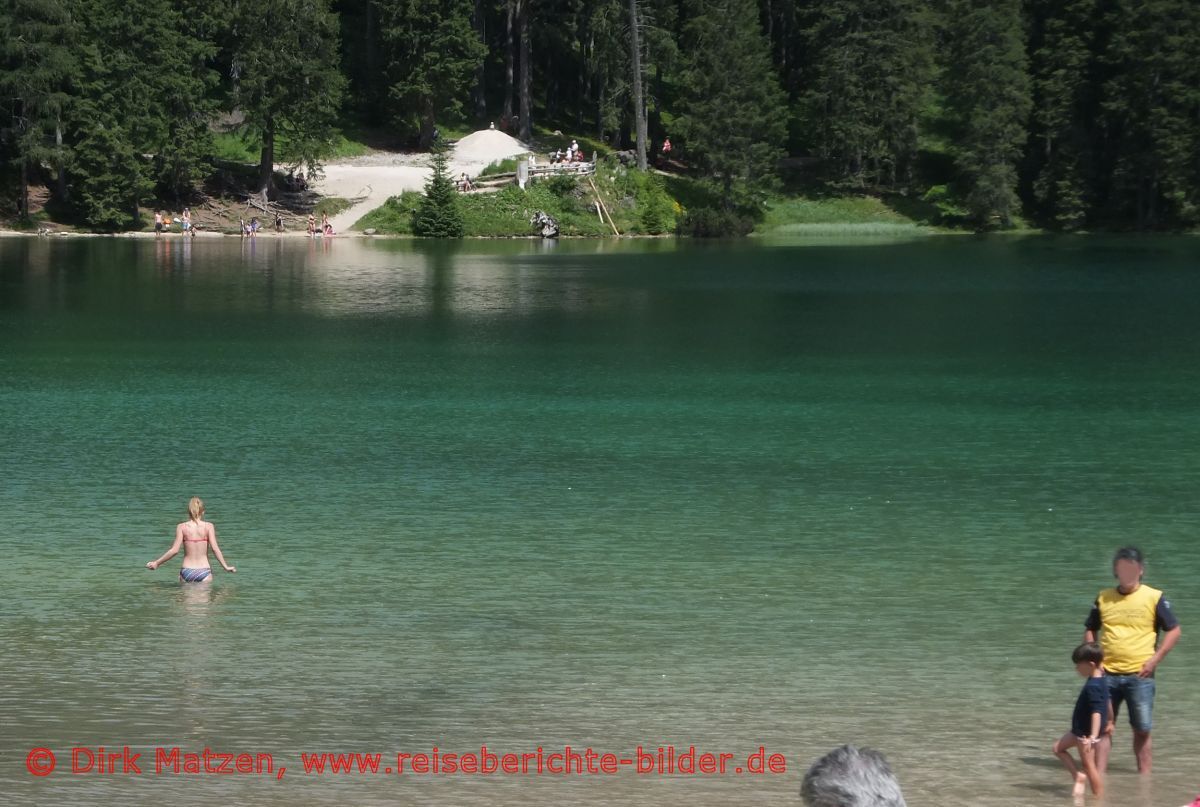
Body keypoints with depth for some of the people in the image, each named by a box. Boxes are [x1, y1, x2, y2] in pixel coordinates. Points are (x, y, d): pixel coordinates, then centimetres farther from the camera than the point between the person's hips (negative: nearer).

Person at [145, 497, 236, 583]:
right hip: (204, 571, 0)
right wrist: (225, 566, -1)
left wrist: (157, 563, 4)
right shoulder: (208, 526, -2)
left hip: (187, 571, 0)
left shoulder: (182, 527, -2)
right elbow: (215, 548, -8)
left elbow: (174, 550, -6)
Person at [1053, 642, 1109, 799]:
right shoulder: (1100, 681, 5)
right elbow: (1107, 702, 20)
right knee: (1058, 748, 17)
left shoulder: (1093, 687, -26)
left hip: (1086, 732, -10)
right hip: (1081, 730, 10)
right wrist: (1108, 722, 36)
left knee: (1088, 764, -2)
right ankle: (1078, 776, 10)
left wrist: (1093, 737, -42)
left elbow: (1097, 712, -35)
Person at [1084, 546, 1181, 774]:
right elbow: (1090, 629, 18)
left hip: (1140, 676, -2)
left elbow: (1174, 631, 1)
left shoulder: (1154, 598, -1)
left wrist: (1155, 660, -8)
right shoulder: (1104, 598, 8)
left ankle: (1144, 775, 13)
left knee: (1142, 729, 4)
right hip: (1107, 674, 2)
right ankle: (1099, 774, 7)